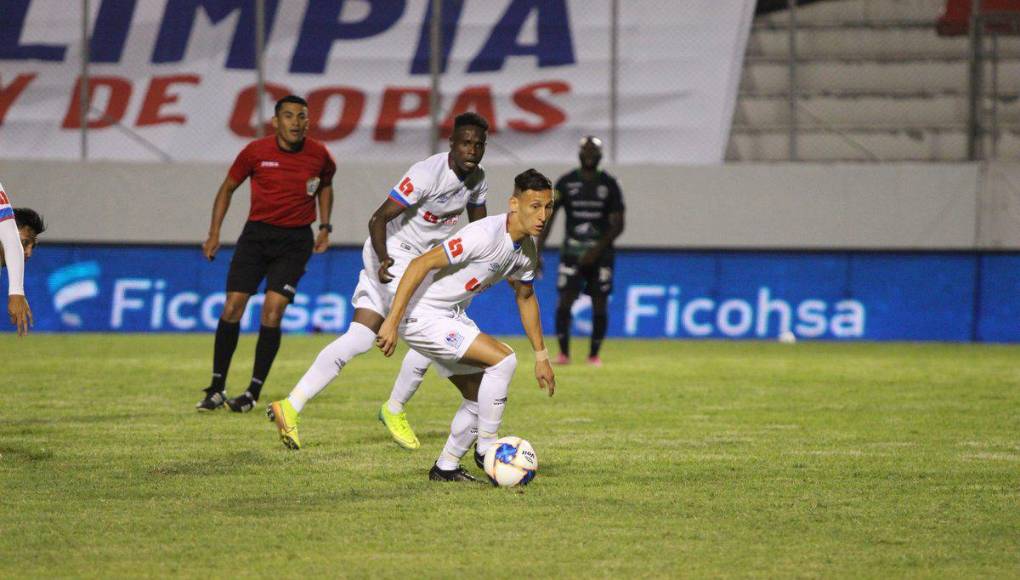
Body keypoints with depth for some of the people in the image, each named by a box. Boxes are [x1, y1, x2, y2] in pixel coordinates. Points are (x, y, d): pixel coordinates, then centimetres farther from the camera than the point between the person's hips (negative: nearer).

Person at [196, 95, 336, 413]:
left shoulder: (319, 155, -5)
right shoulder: (256, 151, -7)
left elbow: (325, 185, 18)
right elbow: (228, 187, 6)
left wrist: (324, 227, 11)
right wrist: (214, 232, 2)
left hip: (295, 240, -1)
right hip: (256, 234, 1)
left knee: (273, 312, -12)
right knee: (232, 308, -5)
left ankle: (254, 392, -2)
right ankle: (217, 389, 7)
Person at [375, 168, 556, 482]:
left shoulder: (527, 248, 2)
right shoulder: (487, 235, -27)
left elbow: (525, 297, 20)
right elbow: (421, 264, -29)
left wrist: (541, 356, 21)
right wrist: (392, 321, -31)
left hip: (451, 315, 10)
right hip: (421, 315, -10)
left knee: (479, 394, 12)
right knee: (502, 359, -17)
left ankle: (445, 467, 24)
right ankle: (486, 447, -5)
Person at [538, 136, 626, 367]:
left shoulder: (609, 185, 1)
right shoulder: (566, 183, 1)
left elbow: (618, 225, -2)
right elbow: (548, 218, 3)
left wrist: (597, 250, -14)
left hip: (600, 253, 0)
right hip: (572, 251, 0)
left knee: (600, 304, -1)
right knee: (564, 302, -11)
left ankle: (594, 354, 9)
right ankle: (563, 353, -6)